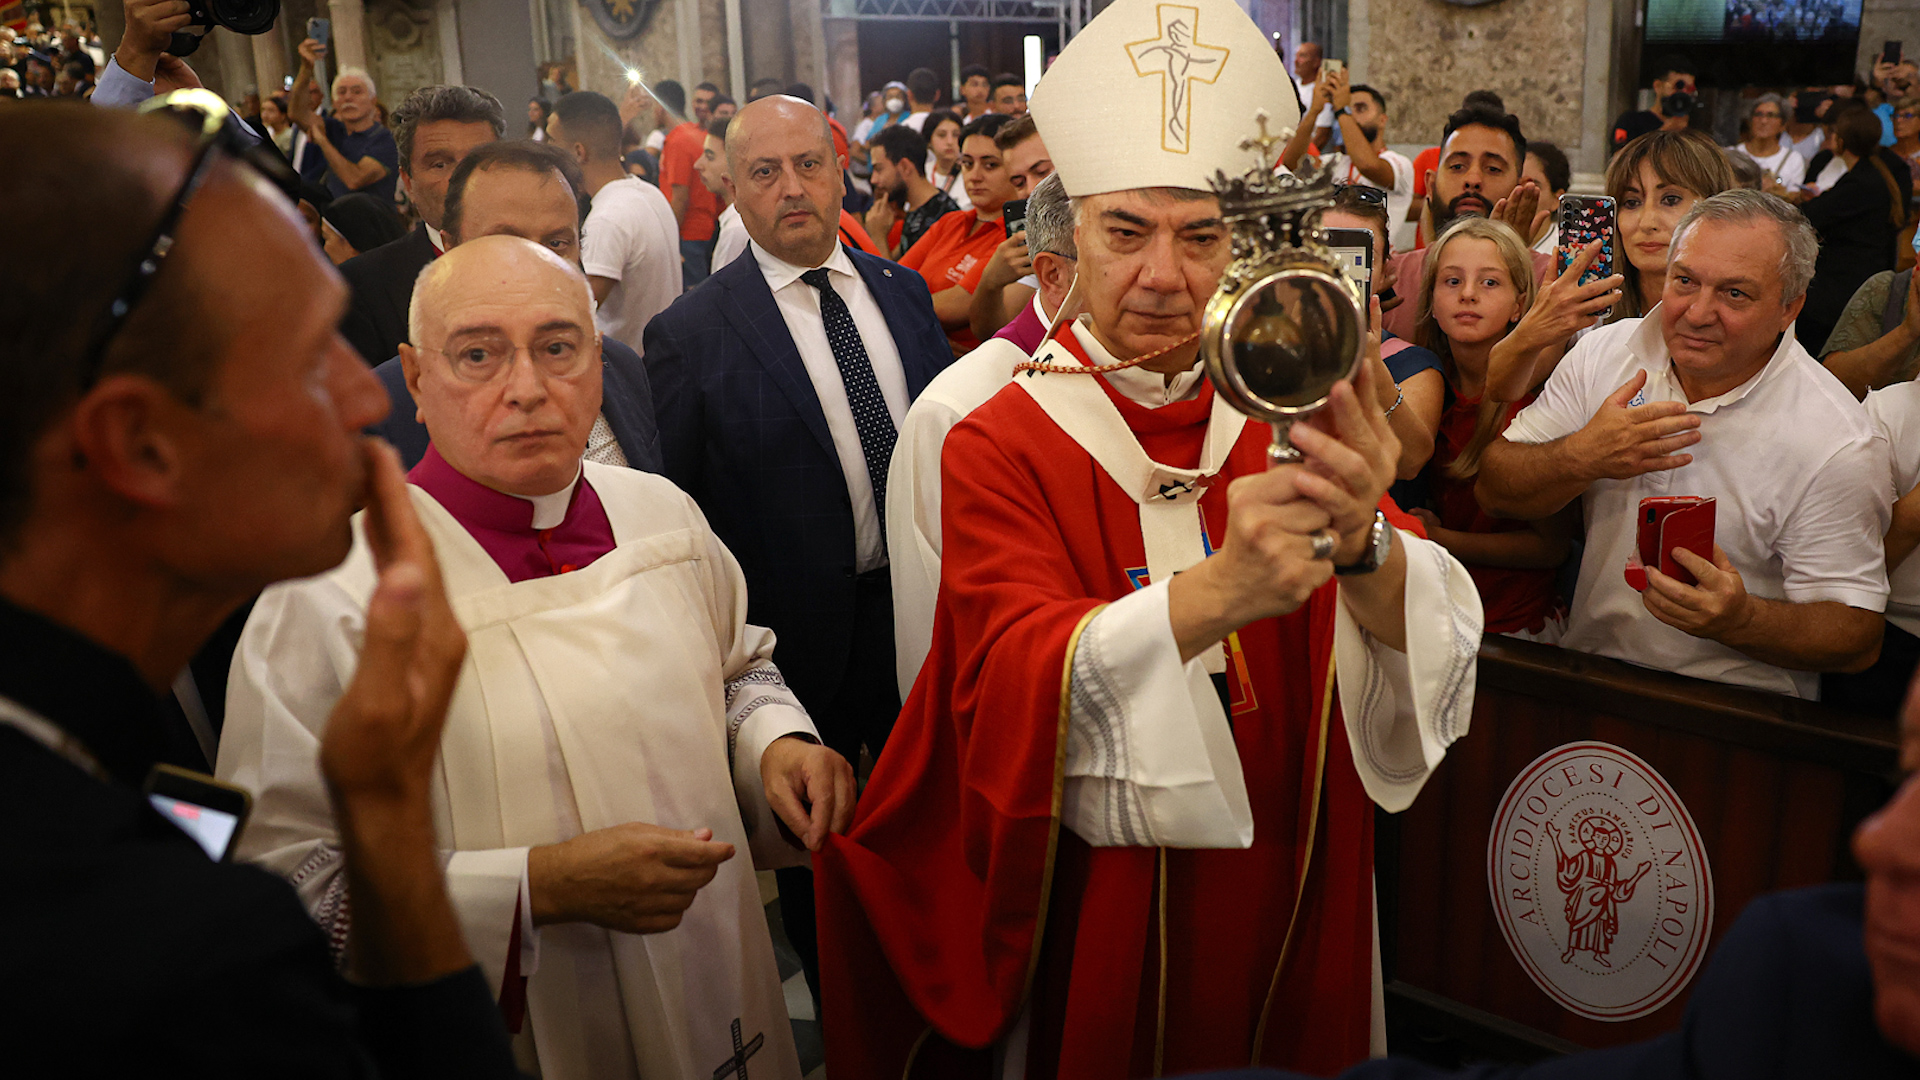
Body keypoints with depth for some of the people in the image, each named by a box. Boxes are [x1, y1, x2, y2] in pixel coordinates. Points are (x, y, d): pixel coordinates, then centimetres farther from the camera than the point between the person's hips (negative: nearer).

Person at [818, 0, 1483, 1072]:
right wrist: (1216, 592, -44)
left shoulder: (1286, 421, -3)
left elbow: (1435, 639, -16)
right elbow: (1014, 685, -27)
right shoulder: (1000, 446, -12)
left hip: (1296, 898, 3)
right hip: (1101, 909, -3)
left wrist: (1363, 544, -39)